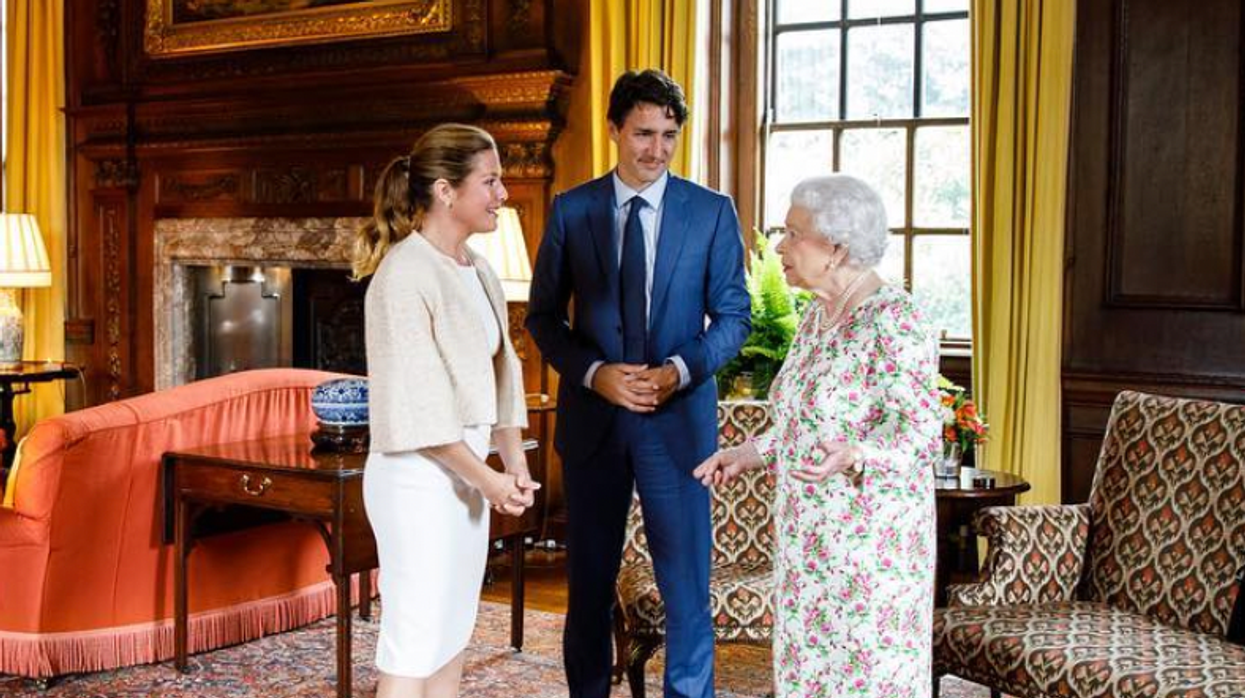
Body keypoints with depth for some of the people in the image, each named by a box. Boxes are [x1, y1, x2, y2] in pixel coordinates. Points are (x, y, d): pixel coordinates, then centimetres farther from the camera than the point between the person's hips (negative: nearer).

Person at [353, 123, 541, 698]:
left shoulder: (480, 273, 11)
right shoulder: (405, 274, -15)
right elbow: (414, 403, -18)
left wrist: (515, 464, 4)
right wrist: (486, 478, -14)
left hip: (467, 475, 9)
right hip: (418, 478, -9)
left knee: (452, 645, 13)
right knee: (412, 652, -4)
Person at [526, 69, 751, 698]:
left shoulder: (712, 212, 0)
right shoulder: (571, 210, 2)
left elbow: (733, 316, 2)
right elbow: (543, 316, 4)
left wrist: (679, 369, -14)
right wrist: (595, 373, -12)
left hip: (678, 418, -1)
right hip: (593, 417, 2)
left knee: (686, 583, 2)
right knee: (589, 581, 13)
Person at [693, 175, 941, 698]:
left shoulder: (893, 319, -17)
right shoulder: (817, 316, 10)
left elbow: (920, 430, -21)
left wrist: (851, 457, -37)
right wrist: (750, 454, 18)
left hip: (871, 539, -8)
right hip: (812, 536, 8)